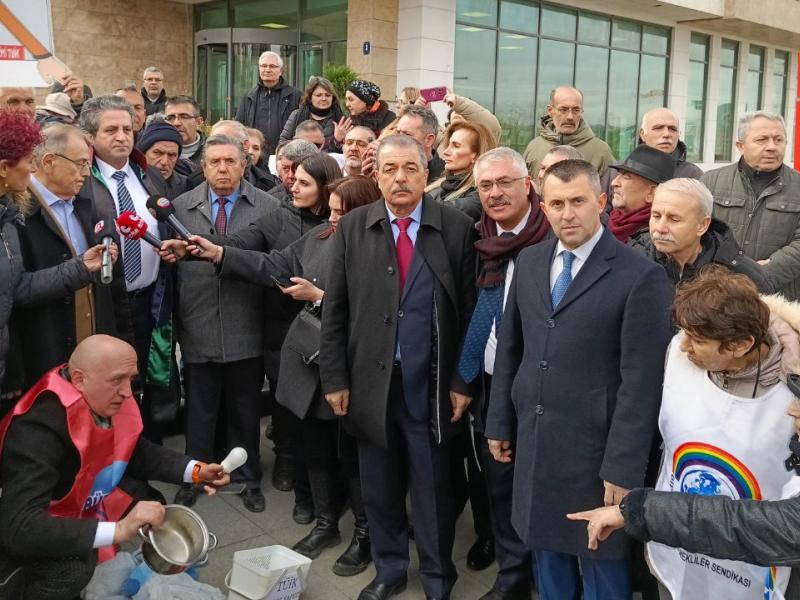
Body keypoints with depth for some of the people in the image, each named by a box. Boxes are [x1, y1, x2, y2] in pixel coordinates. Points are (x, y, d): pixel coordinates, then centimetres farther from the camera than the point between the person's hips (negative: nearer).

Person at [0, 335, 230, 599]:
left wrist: (194, 471, -8)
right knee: (73, 567, -33)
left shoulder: (111, 402, -12)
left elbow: (138, 453, 7)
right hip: (25, 537, -8)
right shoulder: (40, 428, -34)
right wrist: (118, 531, -46)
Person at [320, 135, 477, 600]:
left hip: (431, 383, -2)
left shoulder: (458, 227, -3)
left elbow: (470, 310, -2)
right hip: (370, 381, 2)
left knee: (433, 489, 10)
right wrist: (335, 378, 0)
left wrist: (463, 381, -5)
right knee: (379, 488, 15)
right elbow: (335, 309, 3)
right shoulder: (352, 227, 2)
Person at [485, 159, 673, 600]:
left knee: (600, 558, 12)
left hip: (594, 446, -5)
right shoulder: (528, 262, 5)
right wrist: (499, 422, 11)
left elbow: (641, 380, -15)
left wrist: (623, 467, -15)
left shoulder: (640, 276, -14)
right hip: (533, 439, 5)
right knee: (546, 547, 21)